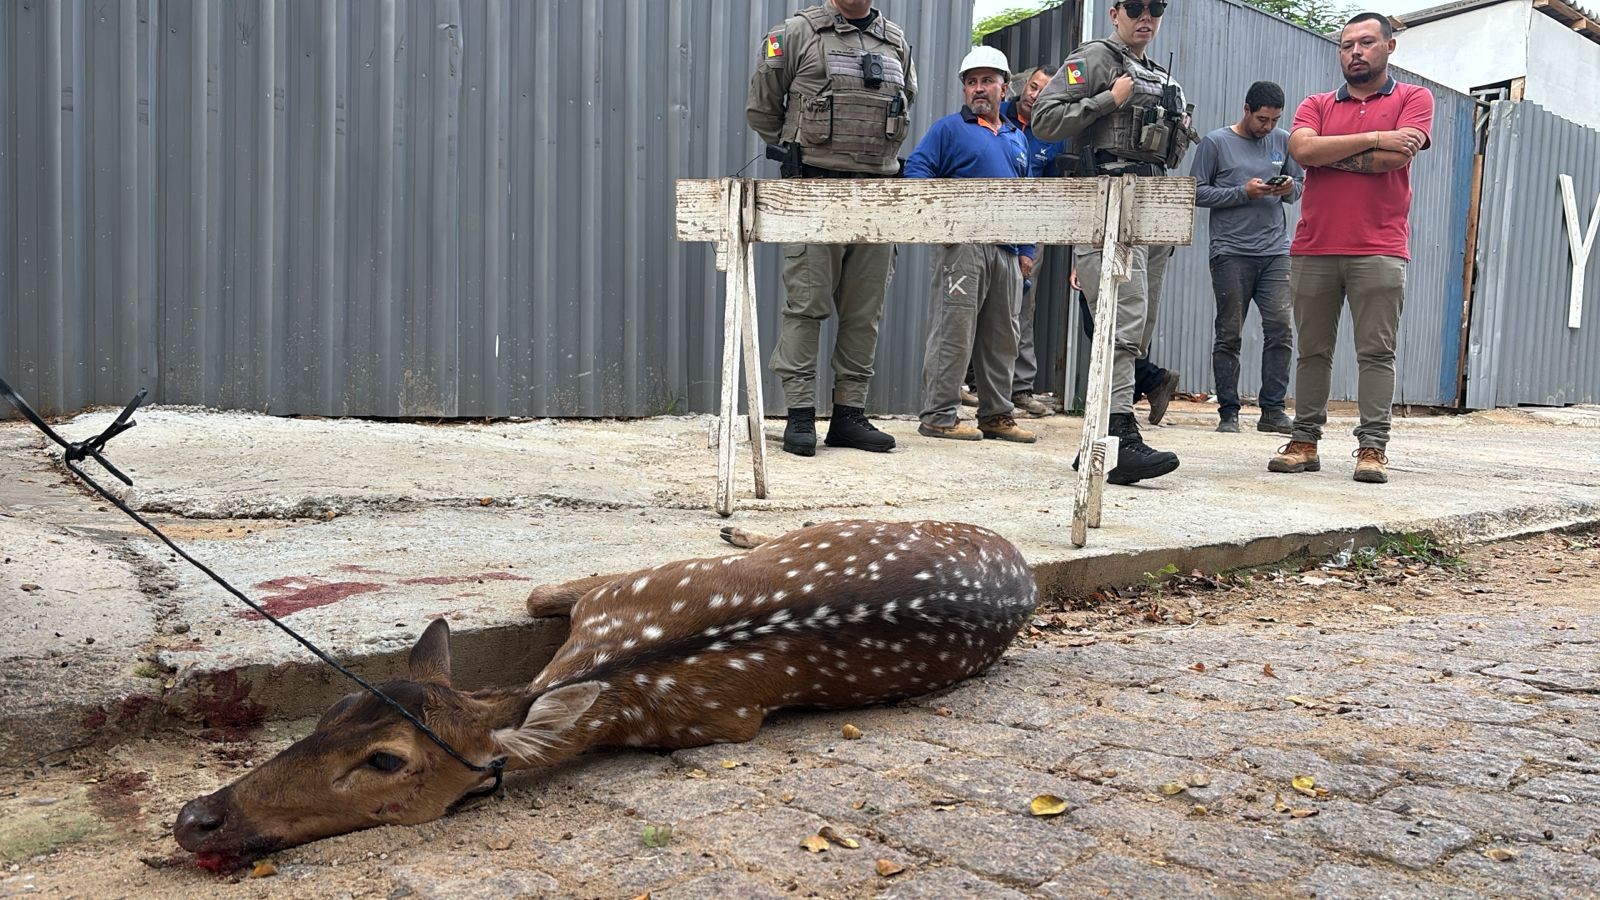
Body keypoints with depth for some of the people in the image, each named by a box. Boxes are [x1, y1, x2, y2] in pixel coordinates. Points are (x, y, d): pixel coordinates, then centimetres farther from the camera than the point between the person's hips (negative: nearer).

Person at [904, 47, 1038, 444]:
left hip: (1006, 250, 6)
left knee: (1002, 337, 10)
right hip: (962, 245, -6)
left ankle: (997, 415, 19)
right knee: (954, 332, -8)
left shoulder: (1016, 138, 21)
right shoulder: (949, 128, 3)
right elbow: (916, 169, -7)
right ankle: (939, 415, -2)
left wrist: (1026, 251, 16)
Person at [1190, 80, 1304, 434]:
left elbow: (1301, 183, 19)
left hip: (1276, 252, 3)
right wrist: (1243, 192, -11)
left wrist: (1289, 189, -4)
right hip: (1231, 254, -3)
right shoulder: (1215, 143, 2)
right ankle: (1228, 412, 6)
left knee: (1281, 329, -6)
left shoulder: (1283, 141, 13)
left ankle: (1272, 410, 2)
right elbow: (1197, 192, -2)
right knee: (1229, 334, 0)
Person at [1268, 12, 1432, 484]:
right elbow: (1301, 150, -7)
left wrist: (1329, 153, -3)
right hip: (1313, 251, 3)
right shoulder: (1317, 105, 15)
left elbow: (1394, 157, -10)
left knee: (1376, 352, -4)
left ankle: (1372, 446, -3)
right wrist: (1373, 138, -8)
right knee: (1312, 351, 6)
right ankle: (1304, 441, 11)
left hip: (1379, 253, -3)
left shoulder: (1413, 99, 8)